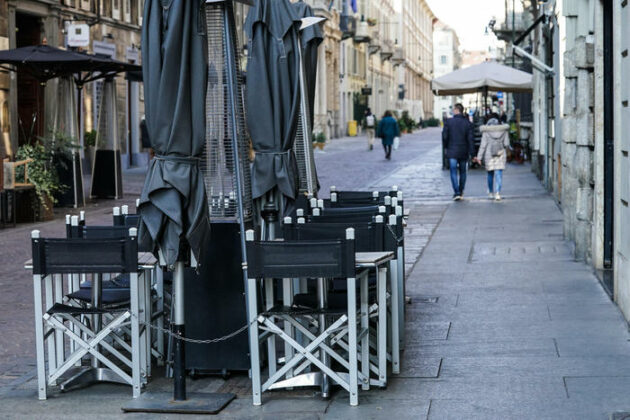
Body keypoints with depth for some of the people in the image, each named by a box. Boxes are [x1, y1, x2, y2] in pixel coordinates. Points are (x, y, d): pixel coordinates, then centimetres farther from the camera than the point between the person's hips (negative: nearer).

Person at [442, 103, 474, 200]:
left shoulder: (448, 122, -7)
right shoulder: (467, 123, -2)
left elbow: (445, 136, -5)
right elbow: (470, 139, -4)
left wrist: (445, 147, 13)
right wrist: (471, 152, -2)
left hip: (452, 152, -2)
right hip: (463, 152, 2)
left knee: (453, 172, -1)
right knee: (462, 172, 15)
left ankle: (456, 192, -15)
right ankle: (461, 192, 23)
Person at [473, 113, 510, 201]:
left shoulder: (486, 131, -4)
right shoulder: (504, 130, -1)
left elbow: (483, 145, -6)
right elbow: (506, 144, -1)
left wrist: (479, 157, -4)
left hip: (489, 154, 0)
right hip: (500, 154, 0)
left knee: (490, 174, 17)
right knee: (498, 174, -1)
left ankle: (491, 192, 30)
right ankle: (497, 193, -16)